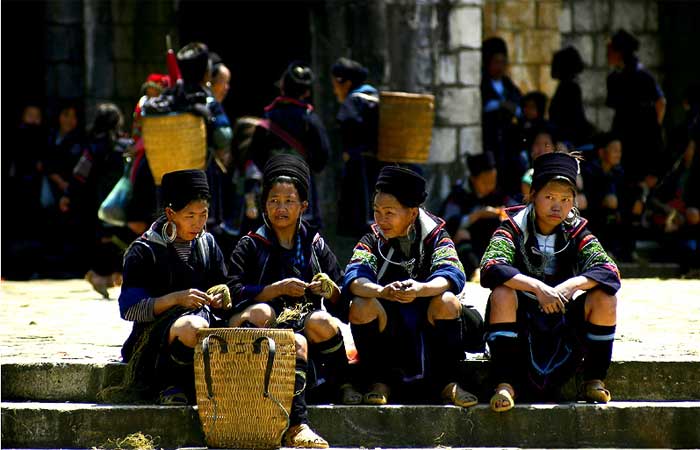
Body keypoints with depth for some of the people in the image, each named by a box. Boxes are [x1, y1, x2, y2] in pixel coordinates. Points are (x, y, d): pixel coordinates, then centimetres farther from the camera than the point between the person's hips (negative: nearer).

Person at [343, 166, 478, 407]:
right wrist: (382, 292, -41)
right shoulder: (372, 240, 1)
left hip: (428, 327, -1)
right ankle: (379, 383, -11)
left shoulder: (435, 237, -2)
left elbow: (453, 276, -21)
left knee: (447, 301, -29)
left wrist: (421, 289, -43)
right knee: (361, 305, -26)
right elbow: (353, 279, -18)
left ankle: (445, 383, -16)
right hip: (387, 331, 1)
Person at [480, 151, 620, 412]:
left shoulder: (576, 233, 1)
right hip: (520, 326, -2)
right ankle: (505, 384, -29)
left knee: (605, 297, -20)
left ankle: (594, 381, -7)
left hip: (564, 327, 2)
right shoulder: (514, 229, -6)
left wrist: (570, 285, -32)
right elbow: (491, 268, -26)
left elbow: (609, 271, -14)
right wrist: (537, 287, -38)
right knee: (502, 293, -31)